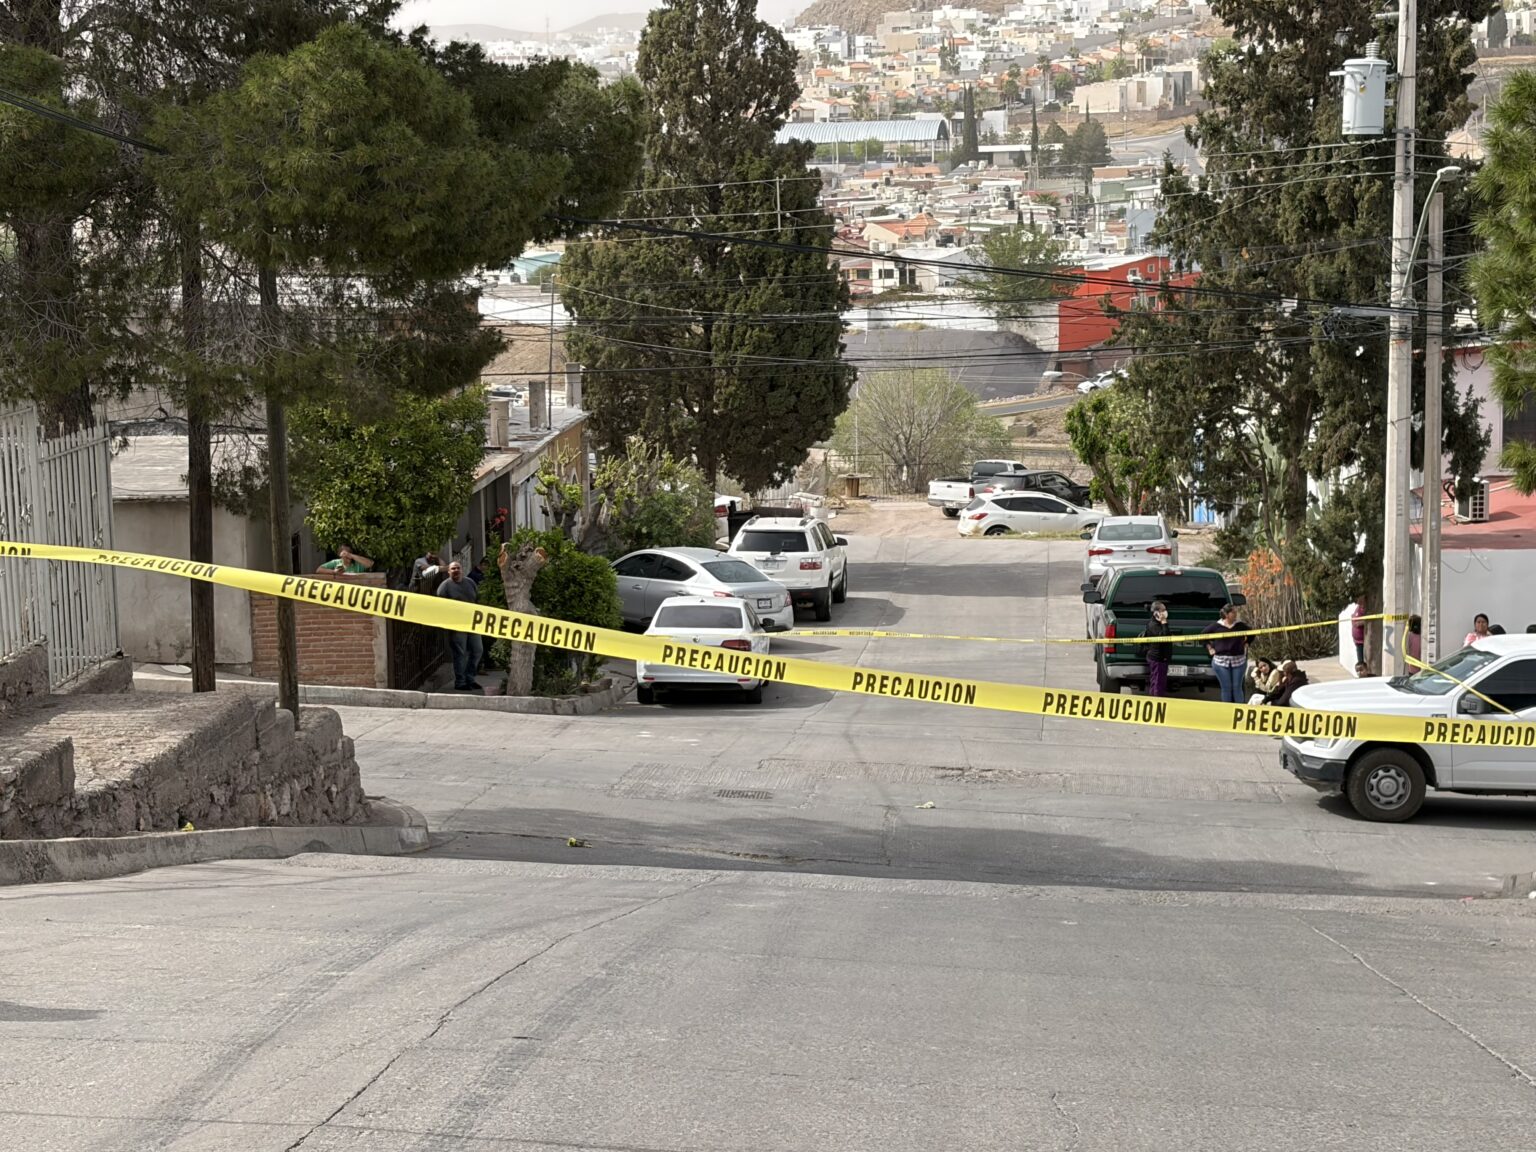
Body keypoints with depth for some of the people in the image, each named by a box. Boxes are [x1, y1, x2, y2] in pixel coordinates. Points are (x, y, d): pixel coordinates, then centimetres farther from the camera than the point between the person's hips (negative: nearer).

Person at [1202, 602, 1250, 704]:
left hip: (1238, 660, 1)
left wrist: (1245, 645, 12)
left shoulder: (1240, 625, 4)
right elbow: (1203, 635, 10)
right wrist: (1209, 648, 6)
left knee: (1237, 687, 1)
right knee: (1226, 688, 0)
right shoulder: (1216, 626, -1)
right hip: (1221, 660, -1)